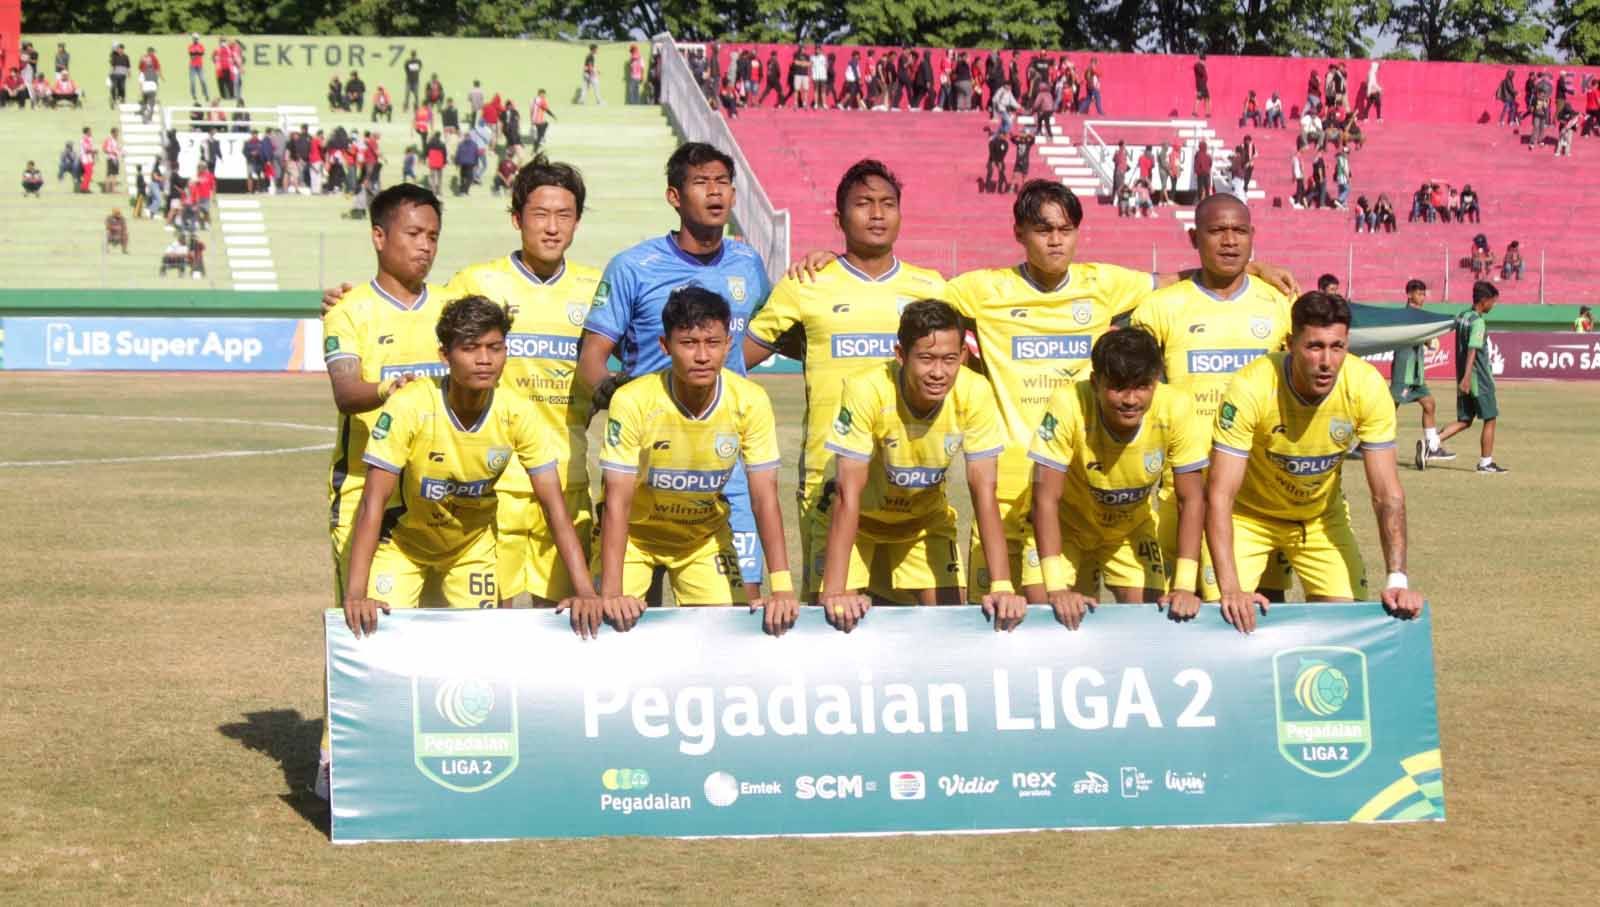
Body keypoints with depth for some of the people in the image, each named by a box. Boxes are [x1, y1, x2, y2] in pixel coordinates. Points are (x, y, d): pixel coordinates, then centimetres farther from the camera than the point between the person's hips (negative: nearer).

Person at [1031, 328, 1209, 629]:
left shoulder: (1176, 409, -29)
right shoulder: (1068, 405, -35)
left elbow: (1191, 500, -22)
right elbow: (1046, 498, -32)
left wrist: (1184, 587, -30)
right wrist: (1057, 588, -39)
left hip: (1131, 528, 2)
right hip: (1068, 525, -1)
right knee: (1064, 617, -11)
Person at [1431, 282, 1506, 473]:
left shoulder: (1461, 317, 11)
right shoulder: (1478, 322, -16)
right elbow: (1472, 350, -24)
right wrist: (1467, 377, -30)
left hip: (1465, 380, 8)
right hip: (1480, 379, -8)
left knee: (1464, 421, 11)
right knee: (1490, 420, 5)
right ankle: (1486, 463, 9)